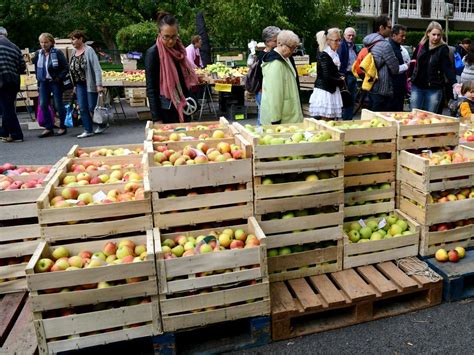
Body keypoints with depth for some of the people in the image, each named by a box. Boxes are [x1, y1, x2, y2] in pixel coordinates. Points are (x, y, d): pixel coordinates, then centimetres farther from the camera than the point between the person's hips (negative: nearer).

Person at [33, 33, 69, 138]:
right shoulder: (38, 54, 7)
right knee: (43, 105, 1)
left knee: (58, 105, 0)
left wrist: (59, 78, -14)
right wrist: (38, 80, 9)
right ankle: (48, 128, 10)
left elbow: (66, 67, -8)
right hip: (43, 83, 5)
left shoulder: (57, 53, -7)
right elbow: (36, 68, 15)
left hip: (55, 82, -5)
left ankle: (62, 127, 15)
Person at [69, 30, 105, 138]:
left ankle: (103, 124, 21)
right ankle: (88, 130, 12)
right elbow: (72, 69, 14)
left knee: (92, 107, -1)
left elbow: (97, 68, -16)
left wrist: (99, 84, -21)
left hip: (90, 84, -7)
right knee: (82, 108, 4)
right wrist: (75, 85, 14)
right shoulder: (74, 52, 9)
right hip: (79, 85, 7)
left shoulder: (89, 50, -11)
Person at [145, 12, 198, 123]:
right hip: (166, 110, -6)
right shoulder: (153, 53, -12)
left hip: (183, 107, 6)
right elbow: (151, 89, -13)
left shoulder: (179, 49, 6)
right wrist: (156, 118, -17)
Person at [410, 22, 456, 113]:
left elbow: (448, 67, -13)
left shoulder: (443, 49, -5)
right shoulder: (421, 46, 3)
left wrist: (454, 83, -26)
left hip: (434, 89, -2)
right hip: (417, 86, 2)